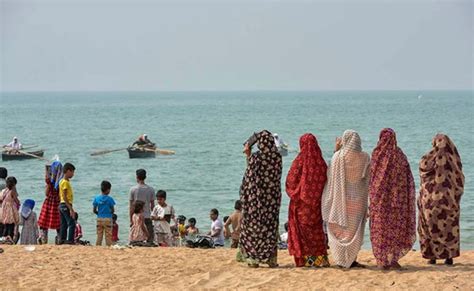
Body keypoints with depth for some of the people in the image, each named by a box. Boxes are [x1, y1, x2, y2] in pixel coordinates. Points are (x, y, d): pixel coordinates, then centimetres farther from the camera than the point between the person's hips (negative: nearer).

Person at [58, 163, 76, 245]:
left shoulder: (62, 181, 15)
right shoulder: (65, 182, -14)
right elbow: (64, 197, -19)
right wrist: (71, 209, -22)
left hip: (62, 205, 10)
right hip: (66, 205, -10)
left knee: (63, 225, 10)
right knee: (72, 224, -10)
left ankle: (62, 240, 11)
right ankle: (70, 241, -14)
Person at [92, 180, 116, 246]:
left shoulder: (96, 198, 1)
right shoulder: (109, 199, -8)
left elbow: (94, 210, 3)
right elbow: (113, 210, -3)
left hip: (99, 219, 3)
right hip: (108, 219, -3)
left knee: (99, 236, 8)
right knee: (108, 236, 2)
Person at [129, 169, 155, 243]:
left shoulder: (133, 189, -4)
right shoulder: (151, 189, 1)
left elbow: (131, 206, -3)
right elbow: (152, 205, 5)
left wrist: (131, 220, 1)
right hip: (147, 217, 1)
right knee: (150, 238, 3)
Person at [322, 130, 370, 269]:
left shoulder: (338, 156, -9)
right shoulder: (364, 157, -6)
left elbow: (331, 174, 5)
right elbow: (367, 177, 4)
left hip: (340, 199, 0)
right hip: (358, 199, 0)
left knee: (339, 230, 10)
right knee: (354, 230, 9)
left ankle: (341, 259, 7)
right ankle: (352, 260, 7)